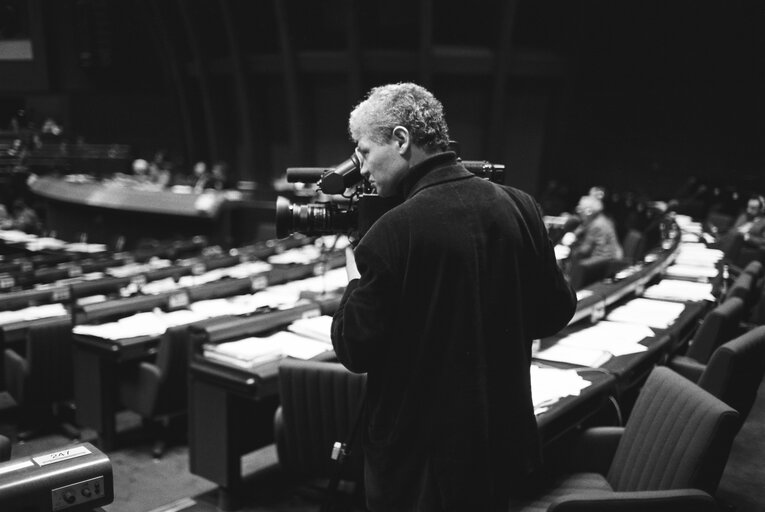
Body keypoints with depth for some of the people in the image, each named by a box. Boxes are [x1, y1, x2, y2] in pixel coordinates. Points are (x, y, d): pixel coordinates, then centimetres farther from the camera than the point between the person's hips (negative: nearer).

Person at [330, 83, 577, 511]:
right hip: (505, 442, 5)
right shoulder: (518, 206, -5)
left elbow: (355, 351, -13)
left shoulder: (393, 234, -21)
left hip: (418, 458, -5)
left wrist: (357, 278, 2)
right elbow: (556, 312, 4)